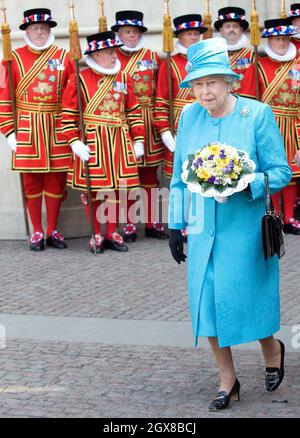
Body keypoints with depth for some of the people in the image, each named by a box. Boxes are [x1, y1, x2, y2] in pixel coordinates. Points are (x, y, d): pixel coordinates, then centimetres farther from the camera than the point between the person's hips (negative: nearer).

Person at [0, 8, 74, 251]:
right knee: (31, 180, 4)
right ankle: (37, 232, 14)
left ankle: (53, 230, 17)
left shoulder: (63, 57, 4)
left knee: (56, 179, 5)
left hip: (57, 128, 1)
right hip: (27, 129, -1)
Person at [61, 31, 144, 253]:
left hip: (120, 142, 4)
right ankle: (96, 235, 14)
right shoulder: (79, 80, -4)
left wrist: (138, 140, 6)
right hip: (91, 142, -4)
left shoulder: (124, 78, 9)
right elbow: (68, 114, -5)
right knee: (92, 189, 2)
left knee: (117, 187, 7)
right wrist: (75, 142, -12)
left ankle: (112, 233, 19)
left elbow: (134, 111, 12)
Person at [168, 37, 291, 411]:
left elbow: (281, 172, -5)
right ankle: (228, 380, 19)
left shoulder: (257, 114, -8)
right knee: (207, 303, 3)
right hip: (202, 228, 4)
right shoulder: (189, 116, 4)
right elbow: (179, 176, 12)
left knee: (242, 298, 0)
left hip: (244, 226, -4)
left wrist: (248, 184, -24)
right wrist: (175, 224, 10)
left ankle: (272, 348, 32)